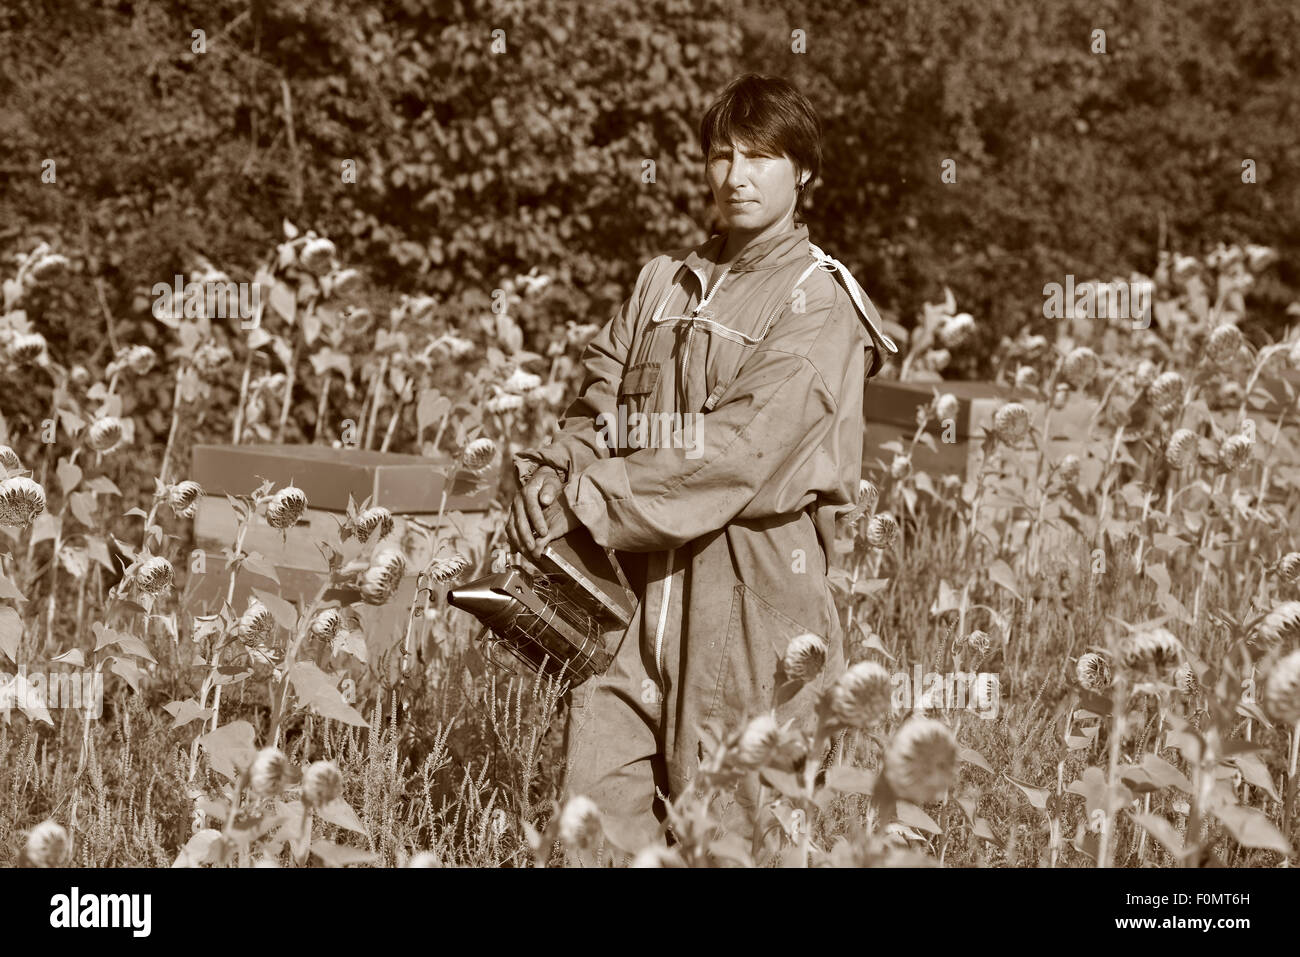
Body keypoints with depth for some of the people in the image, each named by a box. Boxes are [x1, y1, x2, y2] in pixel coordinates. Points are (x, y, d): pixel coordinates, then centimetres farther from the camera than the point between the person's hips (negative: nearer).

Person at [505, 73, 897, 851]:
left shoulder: (819, 302, -3)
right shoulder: (666, 282, 16)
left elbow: (744, 450, -14)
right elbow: (600, 404, 11)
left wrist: (596, 500, -17)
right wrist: (550, 480, -11)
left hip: (755, 585, -5)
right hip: (637, 581, 5)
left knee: (728, 825, 0)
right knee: (596, 810, -2)